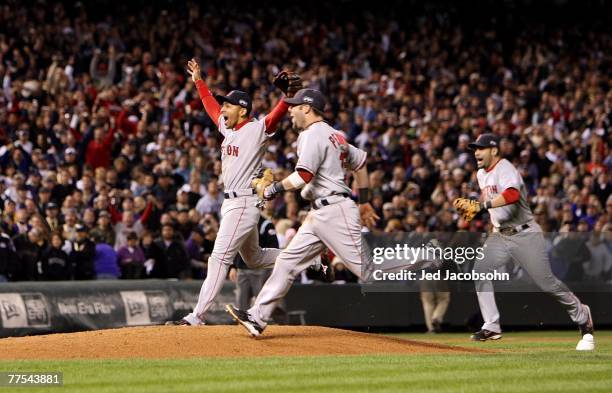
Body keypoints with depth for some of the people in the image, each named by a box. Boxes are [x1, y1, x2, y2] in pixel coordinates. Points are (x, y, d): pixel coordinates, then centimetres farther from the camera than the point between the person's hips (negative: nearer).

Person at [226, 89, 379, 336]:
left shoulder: (312, 134, -11)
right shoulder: (333, 135, 19)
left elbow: (304, 176, -23)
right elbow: (360, 162, 27)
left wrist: (275, 188, -10)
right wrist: (364, 202, 30)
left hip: (334, 211, -10)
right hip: (320, 214, 10)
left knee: (363, 264, -11)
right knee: (288, 260, 7)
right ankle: (258, 317, 5)